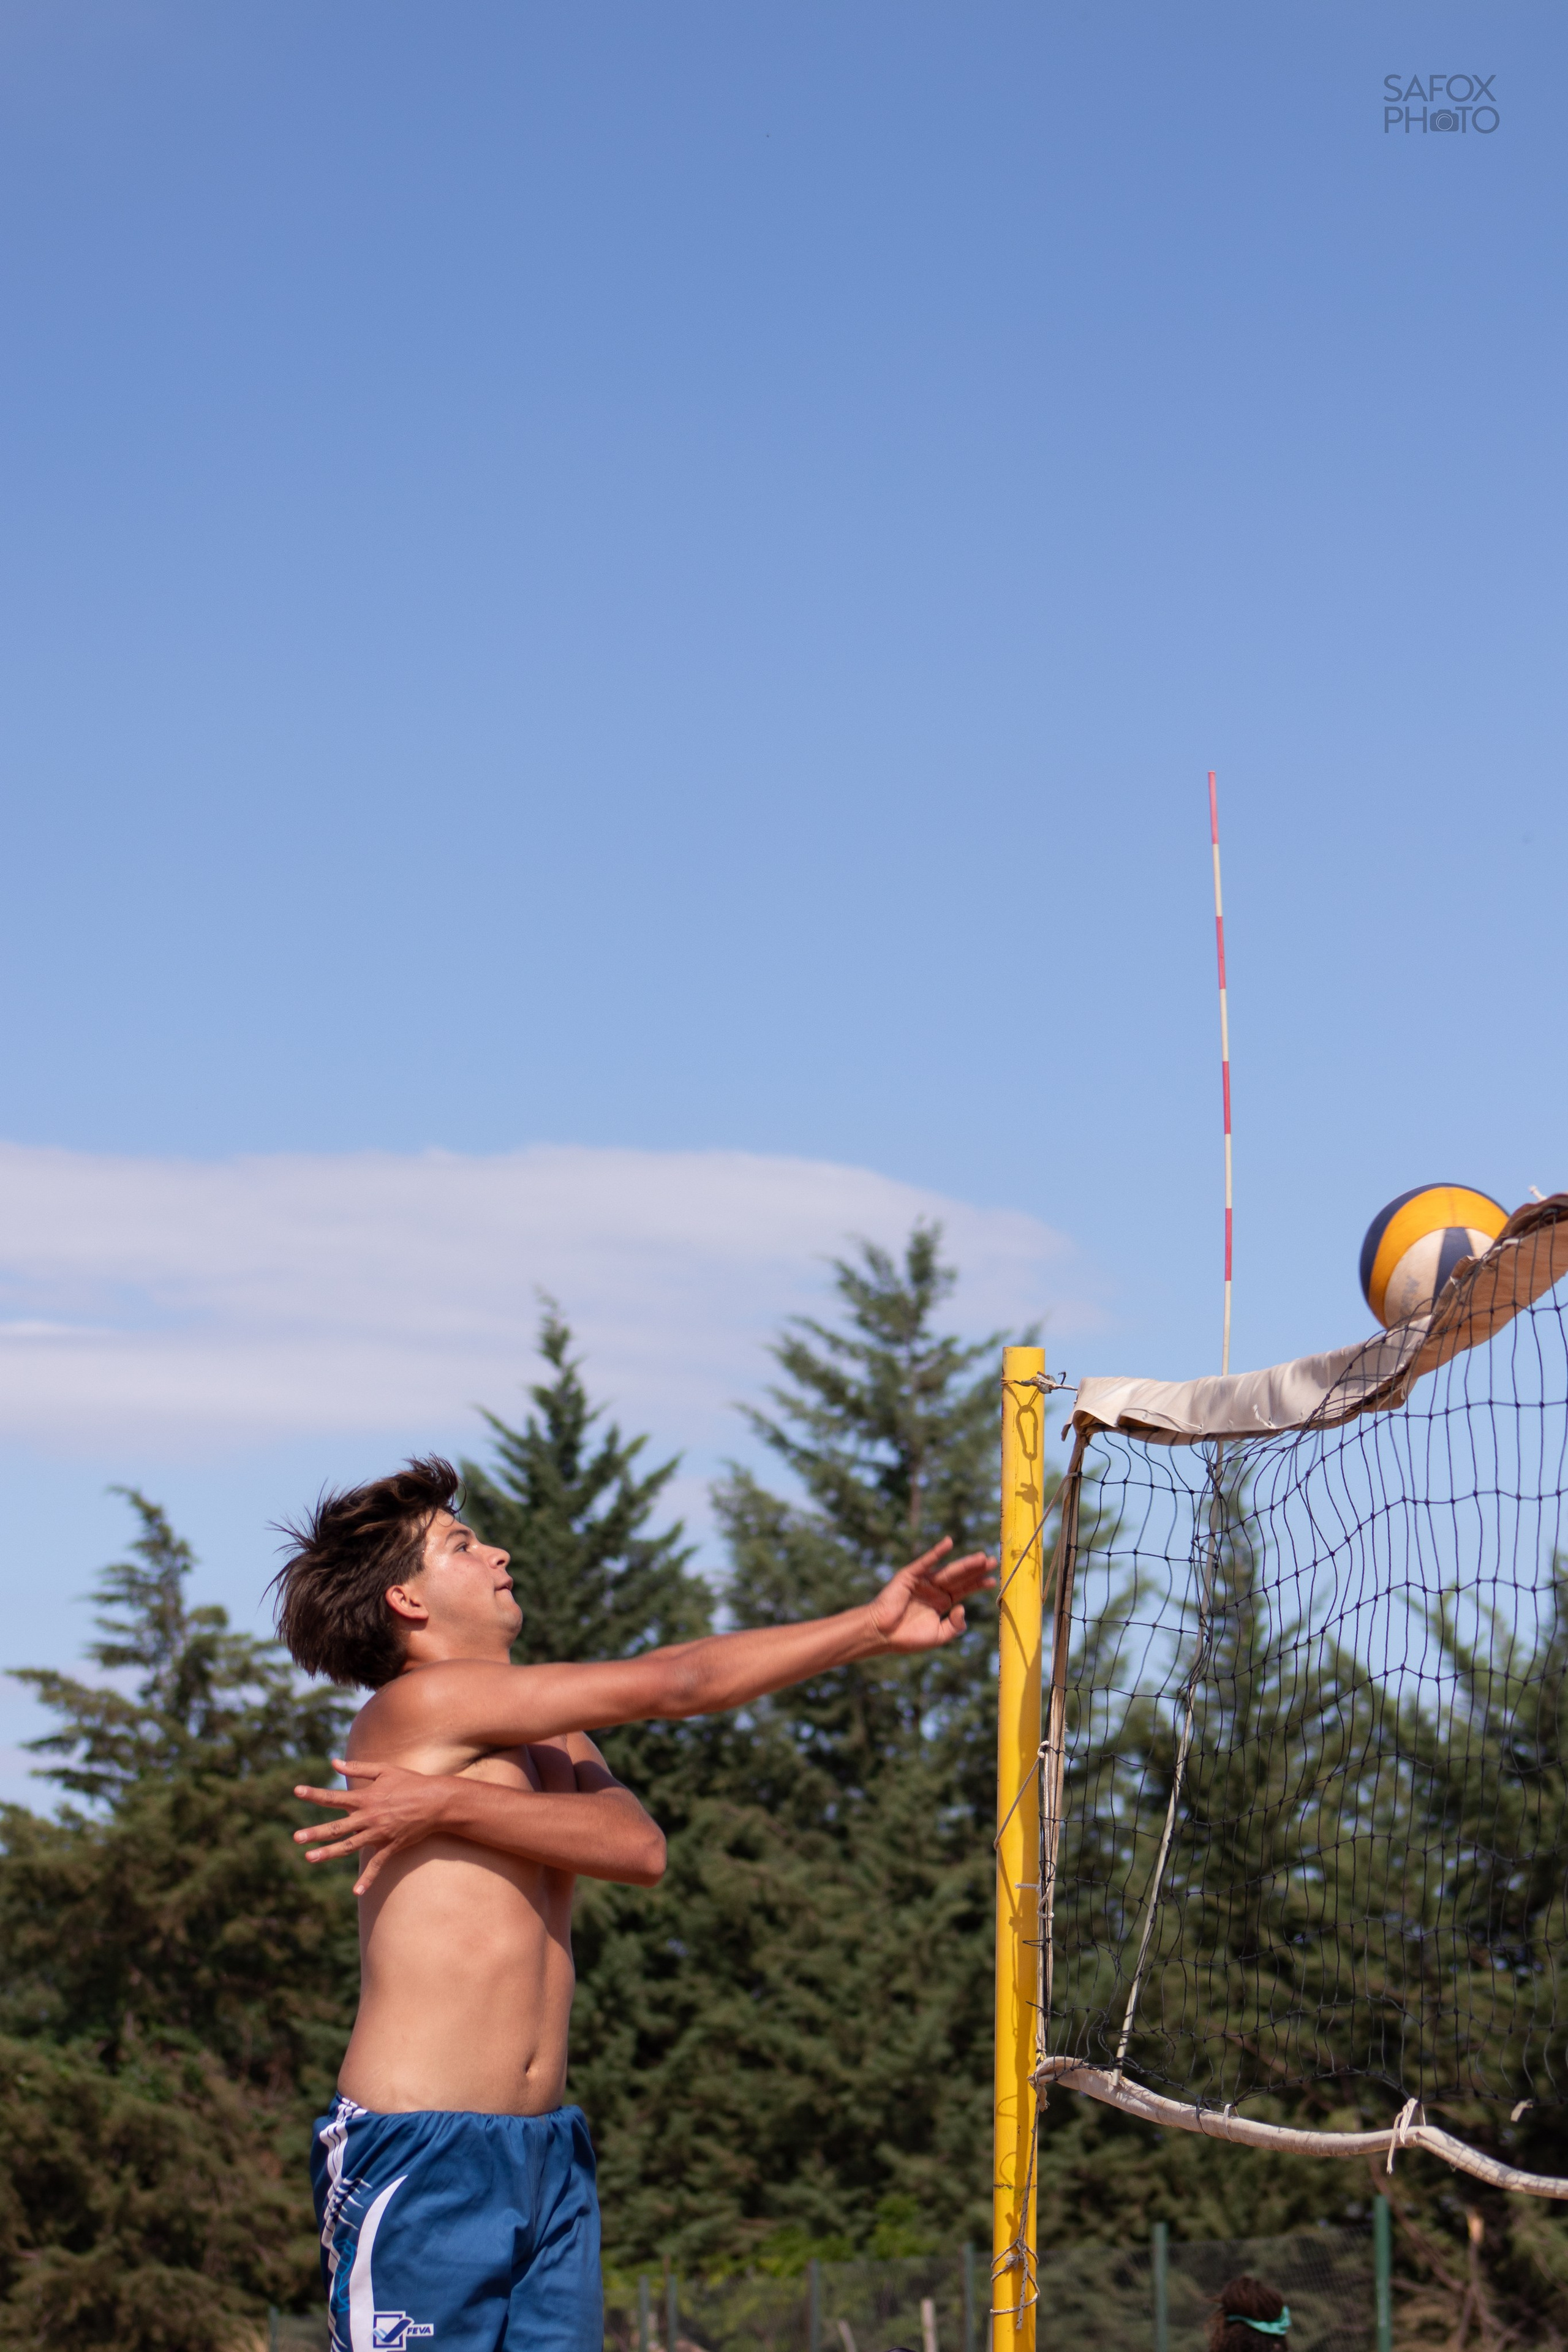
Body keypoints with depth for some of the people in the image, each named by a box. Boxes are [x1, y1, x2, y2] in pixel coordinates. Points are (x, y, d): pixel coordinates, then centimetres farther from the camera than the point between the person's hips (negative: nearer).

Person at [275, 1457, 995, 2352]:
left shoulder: (553, 1742, 17)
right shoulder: (416, 1702, -8)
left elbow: (640, 1848, -6)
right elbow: (671, 1683, -7)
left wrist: (453, 1806, -17)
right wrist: (871, 1628, 1)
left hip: (549, 2152, 7)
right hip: (418, 2150, -7)